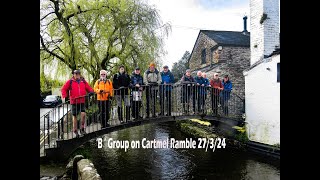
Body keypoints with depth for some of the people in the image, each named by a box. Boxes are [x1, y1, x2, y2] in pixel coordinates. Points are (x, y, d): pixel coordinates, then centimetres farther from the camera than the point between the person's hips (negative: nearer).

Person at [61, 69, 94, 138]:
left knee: (83, 114, -12)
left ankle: (82, 129, 6)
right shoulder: (70, 82, 2)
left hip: (82, 101, 1)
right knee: (74, 116, 7)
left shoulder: (83, 81, 9)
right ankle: (75, 131, 20)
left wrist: (91, 91, -11)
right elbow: (64, 89, 3)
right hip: (74, 102, -1)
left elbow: (88, 88, 10)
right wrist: (65, 96, -11)